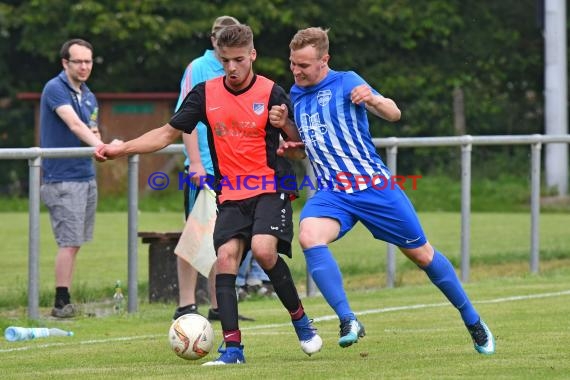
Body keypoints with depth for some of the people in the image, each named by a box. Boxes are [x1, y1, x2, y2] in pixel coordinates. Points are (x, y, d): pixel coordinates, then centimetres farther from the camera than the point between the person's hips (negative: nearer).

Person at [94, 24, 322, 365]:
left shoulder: (272, 93, -7)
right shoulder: (206, 94, 3)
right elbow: (168, 133, 10)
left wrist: (289, 137, -25)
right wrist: (120, 149, 2)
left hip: (271, 188, -4)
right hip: (231, 195, 4)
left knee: (263, 249, -25)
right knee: (226, 256, -14)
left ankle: (301, 321, -3)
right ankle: (232, 347, -13)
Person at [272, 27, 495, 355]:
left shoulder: (346, 82, -6)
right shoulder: (296, 94, 11)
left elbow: (394, 114, -13)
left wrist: (373, 99, -35)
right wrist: (283, 125, 3)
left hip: (373, 185, -4)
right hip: (332, 193, 4)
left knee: (421, 254, 5)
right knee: (309, 235, -28)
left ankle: (473, 321, 25)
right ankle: (348, 321, -28)